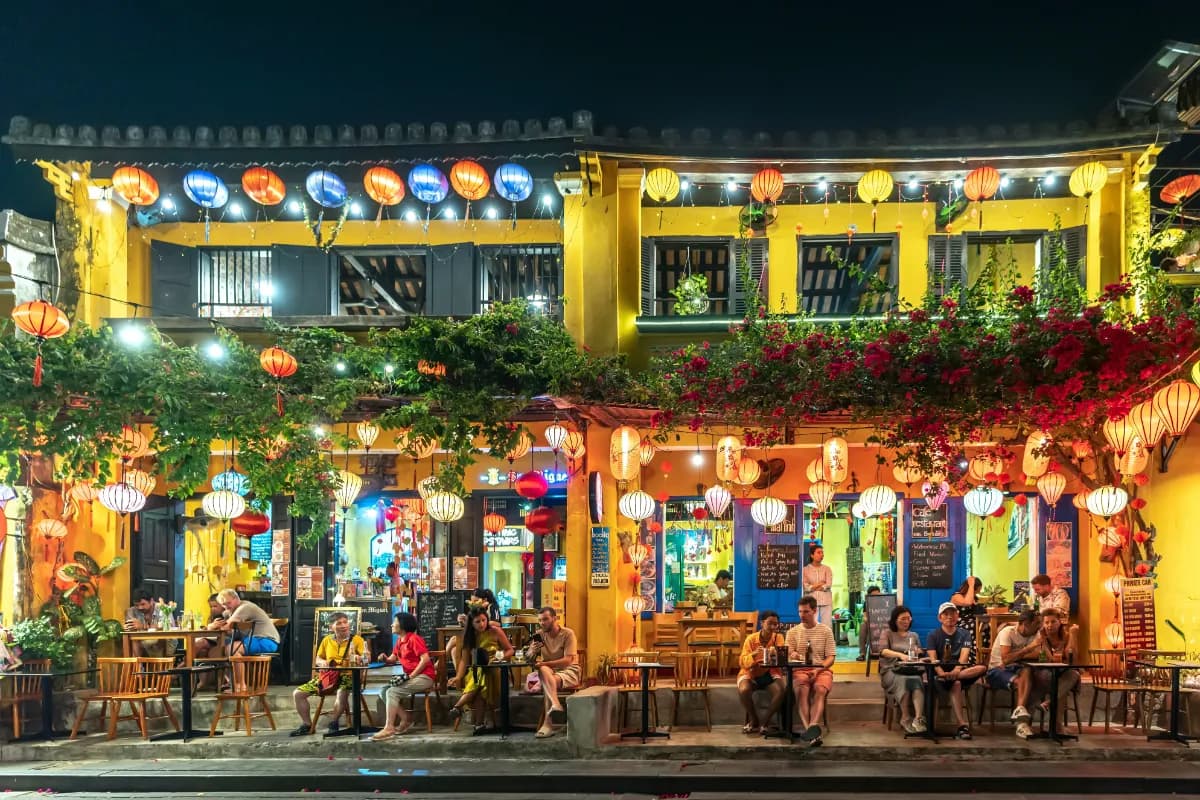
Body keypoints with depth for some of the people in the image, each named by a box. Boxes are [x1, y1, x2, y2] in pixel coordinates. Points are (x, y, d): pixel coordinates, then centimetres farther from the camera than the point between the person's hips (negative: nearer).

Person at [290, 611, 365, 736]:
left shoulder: (356, 639, 0)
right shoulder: (327, 640, 12)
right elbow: (317, 659, 21)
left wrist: (359, 658, -32)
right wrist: (322, 662, -3)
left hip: (347, 675, -5)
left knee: (342, 693, -39)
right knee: (297, 694, -6)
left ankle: (334, 723, -14)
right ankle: (307, 725, 8)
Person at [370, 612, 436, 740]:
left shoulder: (414, 639, -12)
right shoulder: (400, 641, 15)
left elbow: (425, 659, -20)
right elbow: (393, 659, 18)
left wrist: (410, 676, -20)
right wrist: (385, 659, -7)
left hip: (424, 677, -9)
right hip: (412, 677, 9)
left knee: (392, 692, -23)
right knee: (384, 692, -3)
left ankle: (389, 728, -23)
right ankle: (406, 718, -2)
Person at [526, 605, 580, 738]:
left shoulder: (568, 634, -9)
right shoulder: (540, 635, 4)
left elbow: (568, 660, -19)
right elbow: (529, 657, 0)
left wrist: (545, 663, -28)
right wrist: (532, 651, -24)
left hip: (569, 671, -3)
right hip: (549, 672, 3)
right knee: (543, 671, -34)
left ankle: (548, 725, -41)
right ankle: (556, 707, -50)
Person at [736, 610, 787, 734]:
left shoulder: (779, 638, 1)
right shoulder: (751, 639, -4)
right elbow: (742, 662, -10)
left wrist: (776, 654, -33)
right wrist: (753, 655, -30)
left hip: (770, 673, 1)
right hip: (751, 673, -1)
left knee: (780, 691, -31)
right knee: (743, 690, -34)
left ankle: (765, 722, -8)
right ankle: (754, 721, -7)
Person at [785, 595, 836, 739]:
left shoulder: (826, 631, 9)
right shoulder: (793, 632, 13)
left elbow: (831, 657, 2)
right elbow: (787, 657, 8)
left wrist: (818, 669, -17)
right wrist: (792, 656, -19)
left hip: (822, 670, 0)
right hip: (800, 670, 1)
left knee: (820, 690, -34)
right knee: (802, 690, -34)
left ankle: (812, 727, -54)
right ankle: (812, 730, -50)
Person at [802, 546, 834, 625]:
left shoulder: (827, 569, 8)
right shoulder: (806, 569, 4)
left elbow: (828, 585, -3)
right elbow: (805, 587, -5)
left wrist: (813, 587, -5)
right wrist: (820, 584, -5)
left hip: (826, 601, 2)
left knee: (827, 626, -3)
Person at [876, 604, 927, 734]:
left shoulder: (914, 635, 23)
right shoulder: (886, 633, 10)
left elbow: (921, 655, 28)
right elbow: (883, 651, -9)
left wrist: (918, 652, 2)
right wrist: (900, 655, -26)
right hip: (891, 670, -3)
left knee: (916, 680, -35)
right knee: (903, 681, -38)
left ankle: (918, 718, -48)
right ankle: (906, 718, -30)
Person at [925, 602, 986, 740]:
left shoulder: (964, 635, 13)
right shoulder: (933, 635, 9)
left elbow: (964, 656, -5)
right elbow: (932, 658, -6)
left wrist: (955, 671, -27)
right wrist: (942, 673, -27)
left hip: (961, 671, 2)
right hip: (940, 672, -2)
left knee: (981, 668, -30)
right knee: (956, 684, -38)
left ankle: (946, 681, -39)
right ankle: (963, 725, -43)